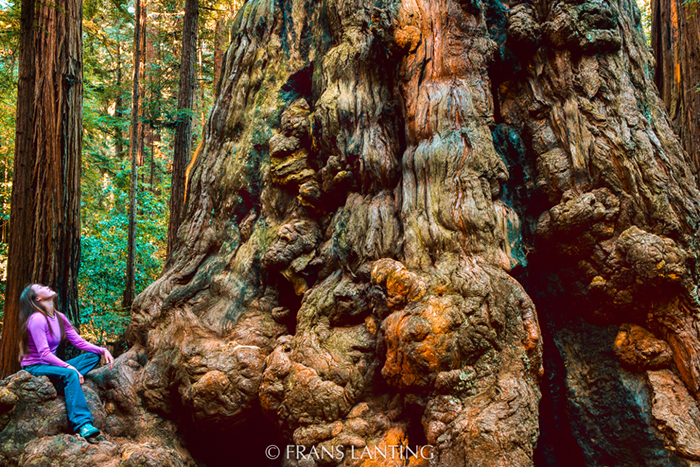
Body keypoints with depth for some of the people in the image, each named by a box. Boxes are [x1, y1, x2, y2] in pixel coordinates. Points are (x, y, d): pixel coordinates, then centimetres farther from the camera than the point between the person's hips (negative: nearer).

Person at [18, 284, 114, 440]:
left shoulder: (59, 318, 9)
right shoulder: (37, 319, -16)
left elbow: (79, 342, 7)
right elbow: (44, 353, -22)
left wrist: (103, 350, -7)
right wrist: (68, 366, -31)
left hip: (50, 365, 9)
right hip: (34, 368, -9)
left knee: (93, 356, -4)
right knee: (69, 374, -36)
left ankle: (62, 383, -26)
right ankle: (82, 424, -43)